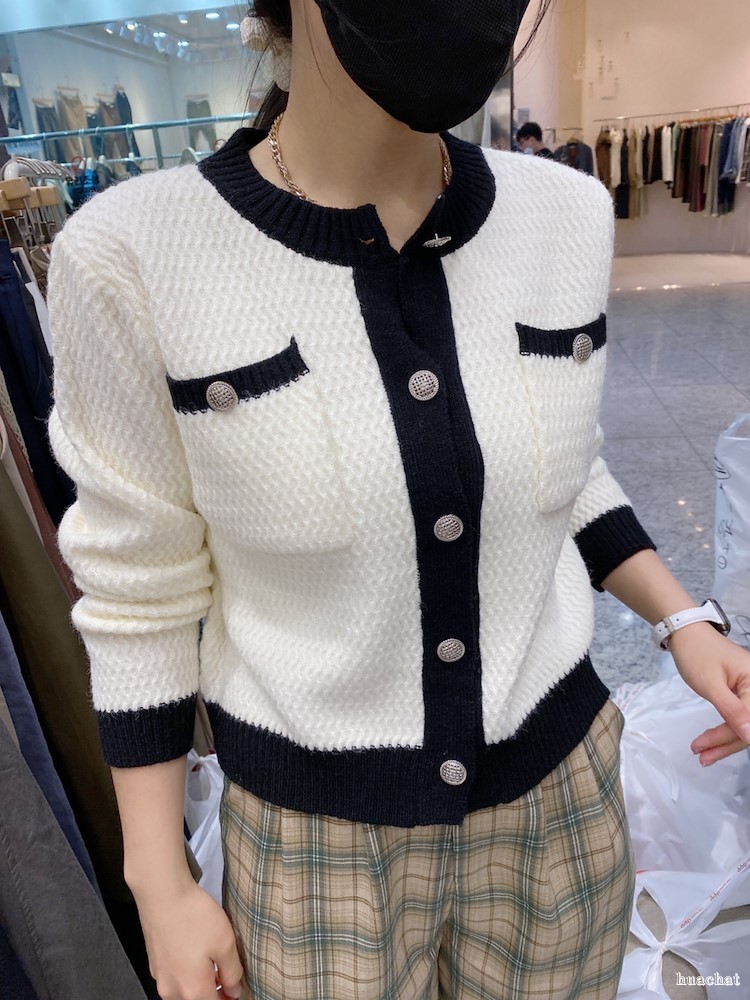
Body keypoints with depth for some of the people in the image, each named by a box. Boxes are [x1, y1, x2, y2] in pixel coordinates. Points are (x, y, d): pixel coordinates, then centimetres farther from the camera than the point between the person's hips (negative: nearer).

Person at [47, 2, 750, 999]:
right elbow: (142, 588, -11)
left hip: (554, 794, 4)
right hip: (321, 838, -2)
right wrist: (160, 889, -4)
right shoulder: (141, 255, -20)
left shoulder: (554, 216, -10)